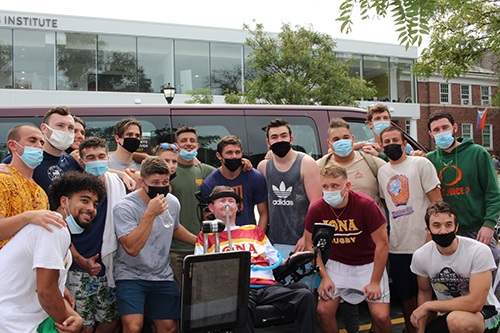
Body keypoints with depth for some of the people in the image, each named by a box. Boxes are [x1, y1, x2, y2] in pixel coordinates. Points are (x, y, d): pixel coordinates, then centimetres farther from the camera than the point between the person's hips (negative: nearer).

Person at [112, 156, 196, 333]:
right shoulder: (125, 208, -16)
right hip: (130, 274, -5)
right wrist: (150, 214, -29)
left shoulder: (173, 202, 3)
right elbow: (132, 248, -27)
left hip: (163, 276, 5)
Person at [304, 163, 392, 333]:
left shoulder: (366, 204, -21)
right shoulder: (317, 209, -13)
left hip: (368, 263, -2)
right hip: (336, 263, 2)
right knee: (323, 311, -9)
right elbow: (310, 244, 1)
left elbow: (382, 244, -15)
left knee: (381, 316, -12)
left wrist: (375, 282, -13)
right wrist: (324, 277, -5)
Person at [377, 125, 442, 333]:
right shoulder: (382, 172, 12)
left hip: (422, 243, -4)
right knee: (405, 295, 12)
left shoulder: (421, 164, -1)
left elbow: (437, 202, -5)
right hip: (396, 246, 4)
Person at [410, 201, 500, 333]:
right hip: (447, 314, 5)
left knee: (457, 320, -36)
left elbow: (475, 303, -26)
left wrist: (428, 306, -19)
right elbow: (424, 292, 9)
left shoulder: (480, 252, -22)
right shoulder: (420, 256, -8)